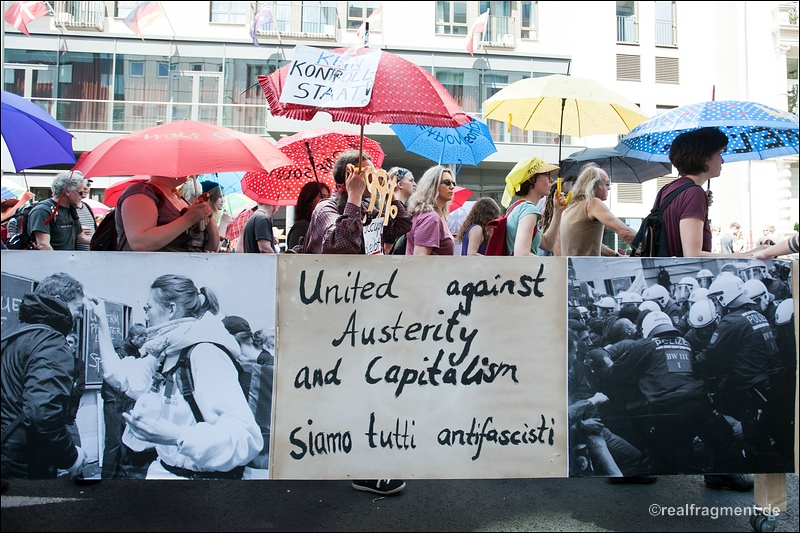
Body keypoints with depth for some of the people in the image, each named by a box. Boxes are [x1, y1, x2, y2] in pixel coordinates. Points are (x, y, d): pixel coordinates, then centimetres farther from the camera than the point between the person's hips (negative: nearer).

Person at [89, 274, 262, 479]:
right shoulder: (165, 355, 8)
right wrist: (102, 321, 21)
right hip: (165, 469, 8)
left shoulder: (205, 353, -22)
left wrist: (176, 436, -43)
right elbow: (118, 373, 23)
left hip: (200, 474, -8)